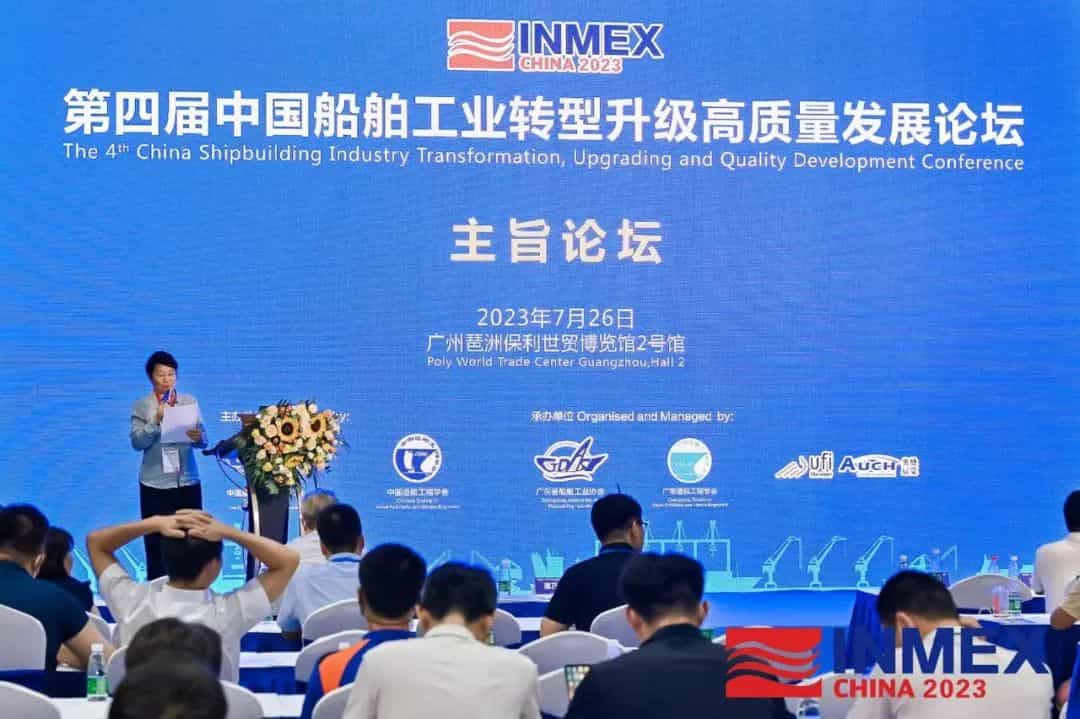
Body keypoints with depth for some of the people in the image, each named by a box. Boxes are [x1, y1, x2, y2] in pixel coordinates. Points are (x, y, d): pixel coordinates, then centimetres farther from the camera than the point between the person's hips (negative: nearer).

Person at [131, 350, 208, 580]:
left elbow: (203, 439, 1)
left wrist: (197, 438, -21)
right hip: (155, 485, -2)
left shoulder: (189, 402, 7)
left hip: (188, 482, 2)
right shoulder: (141, 406, 2)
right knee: (156, 543, 0)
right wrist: (156, 421, -19)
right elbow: (137, 442, -8)